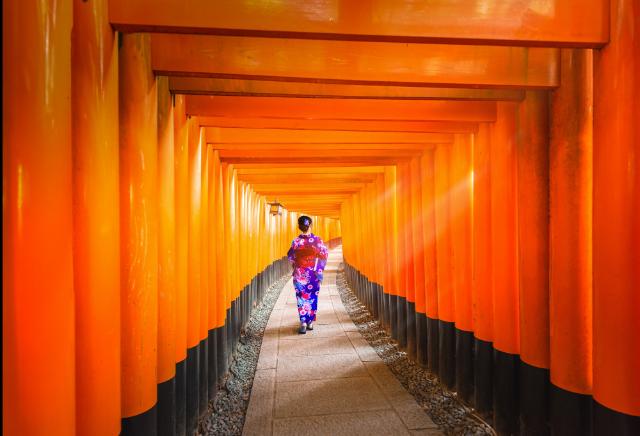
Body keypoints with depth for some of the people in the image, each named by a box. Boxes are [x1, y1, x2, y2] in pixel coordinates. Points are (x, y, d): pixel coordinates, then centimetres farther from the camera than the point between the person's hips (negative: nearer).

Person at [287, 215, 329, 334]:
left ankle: (303, 323, -1)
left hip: (300, 273, -1)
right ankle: (310, 322, 20)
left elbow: (290, 257, 0)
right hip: (314, 273, 1)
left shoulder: (296, 241, -9)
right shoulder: (317, 239, -7)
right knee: (313, 297, 14)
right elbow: (324, 255, -4)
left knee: (302, 297, 6)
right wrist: (320, 270, 6)